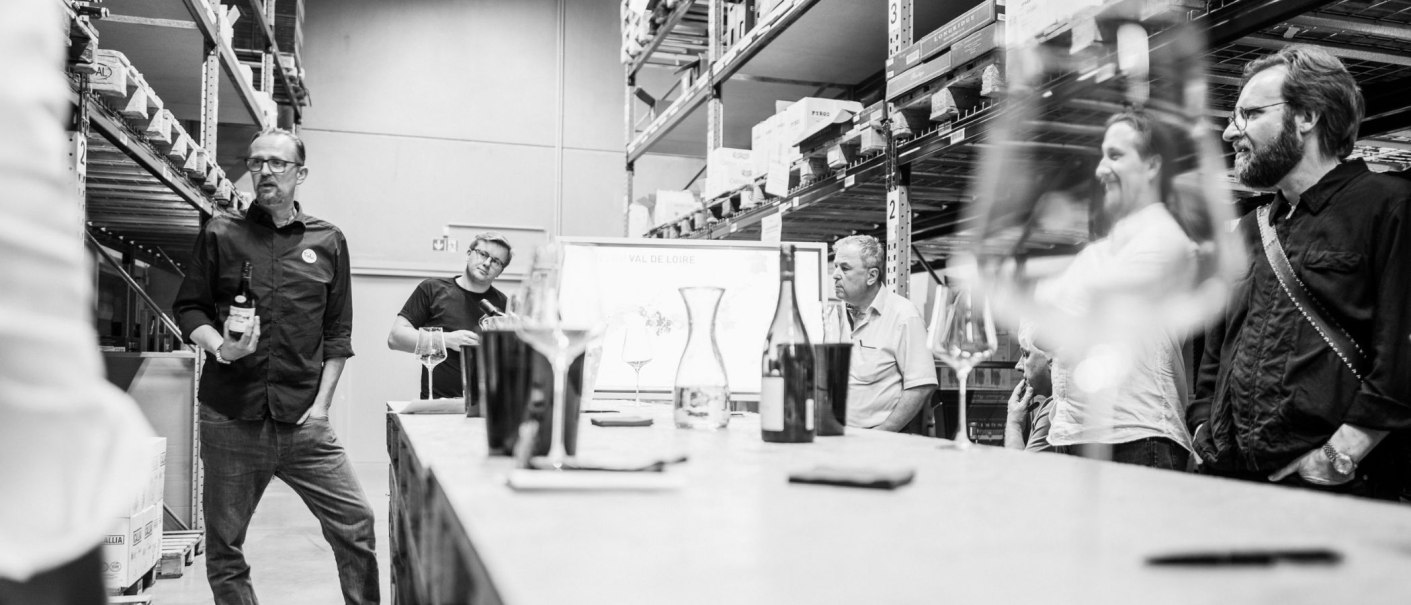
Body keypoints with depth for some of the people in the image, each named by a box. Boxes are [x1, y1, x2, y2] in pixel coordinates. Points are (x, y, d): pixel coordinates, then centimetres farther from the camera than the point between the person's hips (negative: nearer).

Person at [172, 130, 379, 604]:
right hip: (230, 418, 0)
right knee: (224, 544, 8)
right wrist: (219, 346, -13)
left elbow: (337, 332, 8)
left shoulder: (328, 242, 7)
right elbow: (188, 308, 7)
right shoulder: (220, 235, 6)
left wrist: (322, 402, 0)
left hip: (302, 420, 0)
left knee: (355, 523, -3)